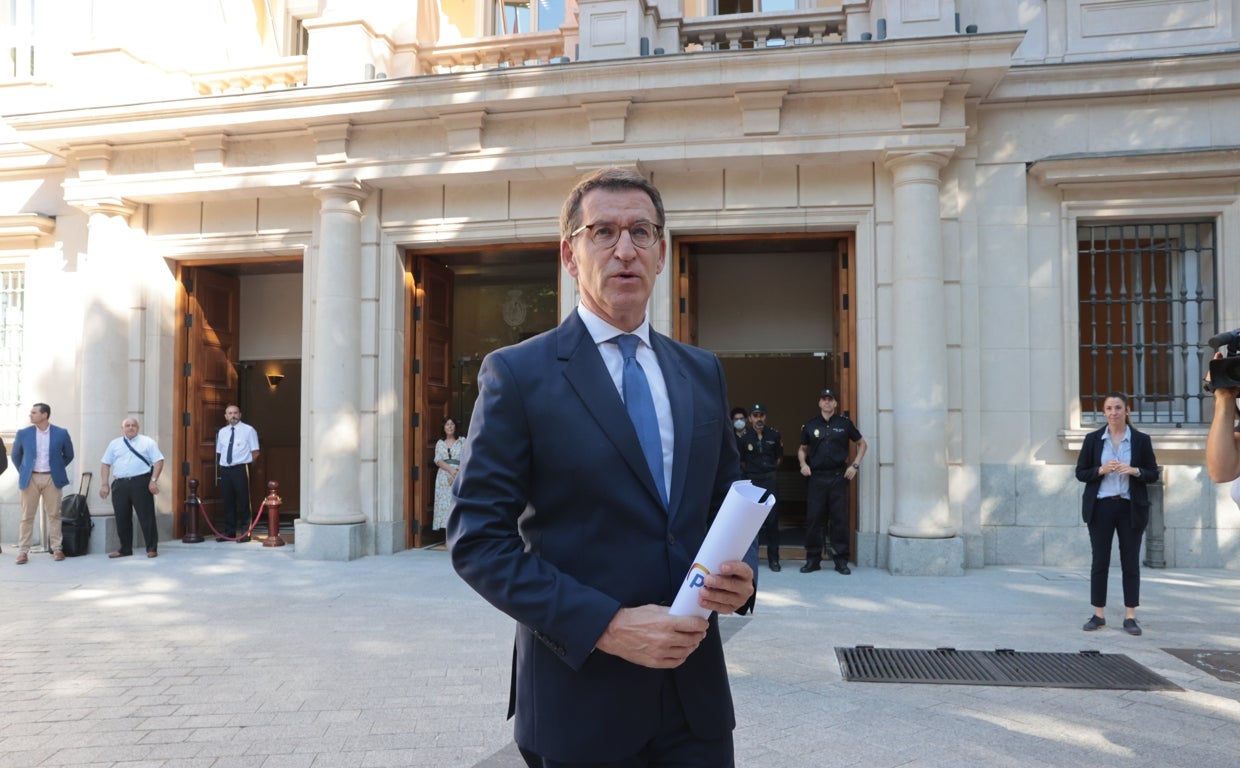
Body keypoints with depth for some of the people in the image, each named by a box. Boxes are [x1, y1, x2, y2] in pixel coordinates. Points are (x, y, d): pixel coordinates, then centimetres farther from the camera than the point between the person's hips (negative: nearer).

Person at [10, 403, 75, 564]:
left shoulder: (61, 433, -1)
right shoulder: (23, 433, 0)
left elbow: (68, 455, 12)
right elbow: (16, 456, 15)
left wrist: (58, 469, 8)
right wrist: (23, 472, 11)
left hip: (52, 479, 0)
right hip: (30, 479, 1)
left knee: (54, 514, 3)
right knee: (27, 516, 2)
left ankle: (57, 549, 9)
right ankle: (23, 551, 6)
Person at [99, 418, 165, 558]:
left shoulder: (147, 442, 6)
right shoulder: (114, 444, 15)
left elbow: (158, 461, 0)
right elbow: (105, 464, 14)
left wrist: (153, 480, -11)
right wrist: (104, 484, 4)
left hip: (141, 483, -3)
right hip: (120, 484, 3)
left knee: (146, 516, -3)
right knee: (122, 518, 7)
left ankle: (152, 548, 3)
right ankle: (125, 549, 19)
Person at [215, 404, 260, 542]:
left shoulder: (248, 430, -1)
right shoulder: (222, 432, 14)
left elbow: (255, 452, -1)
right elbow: (219, 452, 22)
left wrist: (246, 463, -4)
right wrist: (221, 464, 11)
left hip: (241, 469, -5)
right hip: (225, 469, 5)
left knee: (244, 502, -3)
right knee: (228, 501, 10)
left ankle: (246, 533, 3)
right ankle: (229, 532, 18)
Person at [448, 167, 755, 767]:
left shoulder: (702, 372, 7)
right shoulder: (518, 374, -8)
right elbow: (477, 539, -11)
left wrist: (741, 572, -7)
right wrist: (606, 626, -19)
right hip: (581, 701, -4)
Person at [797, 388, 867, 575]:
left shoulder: (844, 423, 5)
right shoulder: (810, 425, 8)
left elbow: (862, 444, 14)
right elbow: (802, 449, 19)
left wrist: (855, 465, 3)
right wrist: (803, 464, 1)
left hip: (838, 477, -1)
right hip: (817, 477, 1)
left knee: (840, 519, 1)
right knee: (813, 518, 1)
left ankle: (841, 560, 9)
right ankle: (813, 559, 11)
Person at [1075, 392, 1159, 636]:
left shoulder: (1141, 440, 3)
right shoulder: (1093, 439, 3)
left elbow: (1153, 474, 4)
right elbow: (1080, 473, 4)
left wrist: (1134, 471, -15)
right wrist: (1101, 470, -14)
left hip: (1130, 508, 0)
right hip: (1101, 507, 0)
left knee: (1131, 562, 3)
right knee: (1099, 561, 4)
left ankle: (1130, 617, 10)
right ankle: (1098, 614, 12)